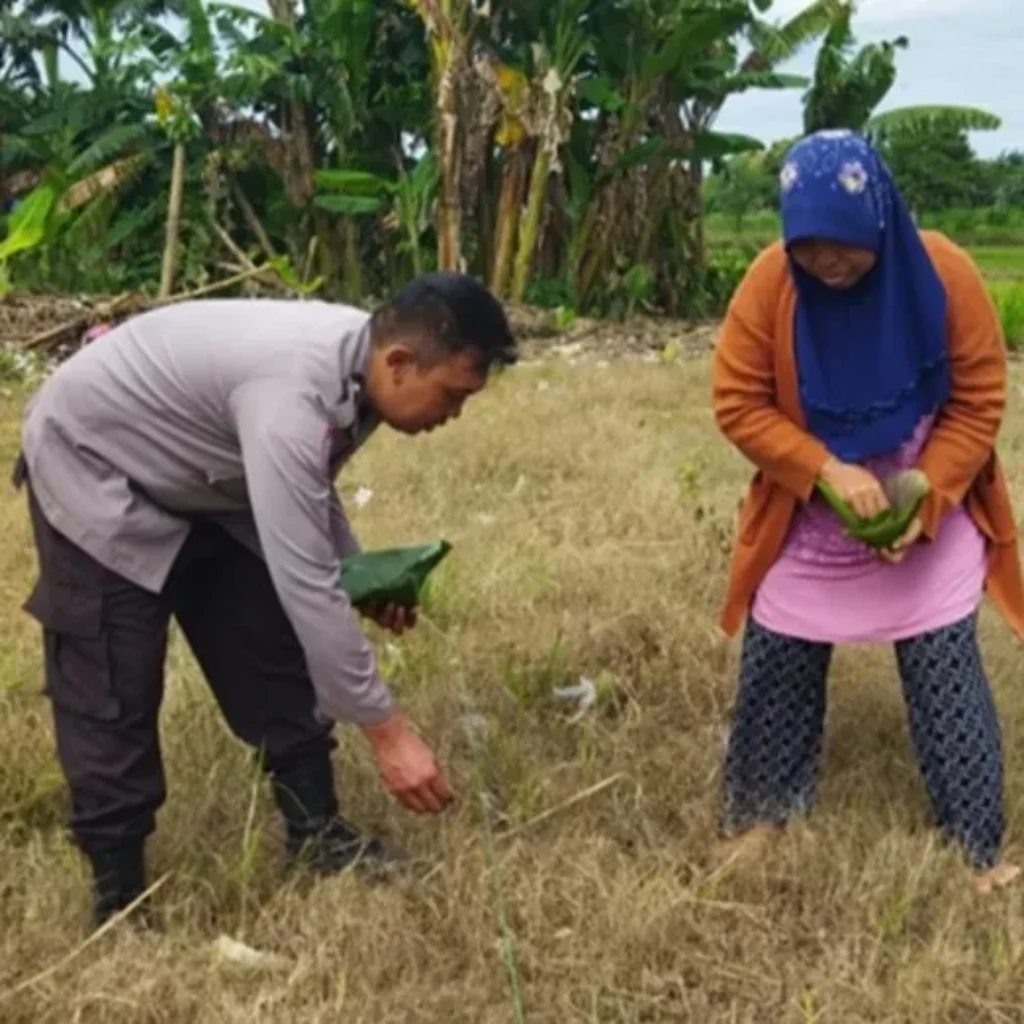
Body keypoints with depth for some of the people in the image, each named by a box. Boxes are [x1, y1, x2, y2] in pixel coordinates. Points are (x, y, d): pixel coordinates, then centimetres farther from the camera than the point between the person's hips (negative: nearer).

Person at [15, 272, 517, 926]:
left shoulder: (357, 364, -11)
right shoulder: (294, 395, -40)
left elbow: (308, 494, 9)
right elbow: (304, 586, -41)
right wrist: (387, 732, -36)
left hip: (194, 479, 9)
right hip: (92, 466, -9)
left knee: (271, 645, 6)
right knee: (112, 694, -8)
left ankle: (317, 834, 17)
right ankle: (118, 898, 6)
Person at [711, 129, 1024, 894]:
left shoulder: (945, 274, -19)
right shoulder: (770, 282, -18)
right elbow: (740, 405, -13)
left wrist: (927, 501, -20)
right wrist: (827, 469, -25)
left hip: (930, 519, -1)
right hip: (807, 520, 1)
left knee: (947, 678, 0)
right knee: (776, 667, 9)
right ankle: (761, 812, 27)